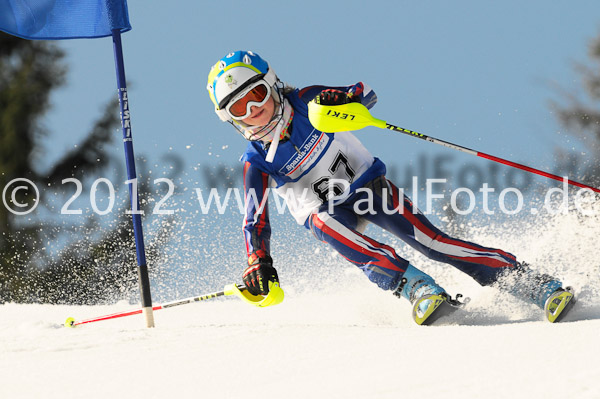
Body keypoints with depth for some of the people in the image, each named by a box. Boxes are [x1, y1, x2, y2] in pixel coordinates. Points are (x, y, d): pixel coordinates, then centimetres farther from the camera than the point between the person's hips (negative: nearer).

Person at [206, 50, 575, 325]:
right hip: (331, 212, 1)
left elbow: (366, 94, -11)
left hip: (371, 186, -1)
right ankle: (413, 284, -43)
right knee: (323, 221, -35)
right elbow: (256, 219, -13)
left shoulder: (306, 103, -10)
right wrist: (258, 261, -30)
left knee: (430, 240, -20)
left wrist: (341, 100, -33)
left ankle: (527, 280, -21)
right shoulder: (257, 161, -10)